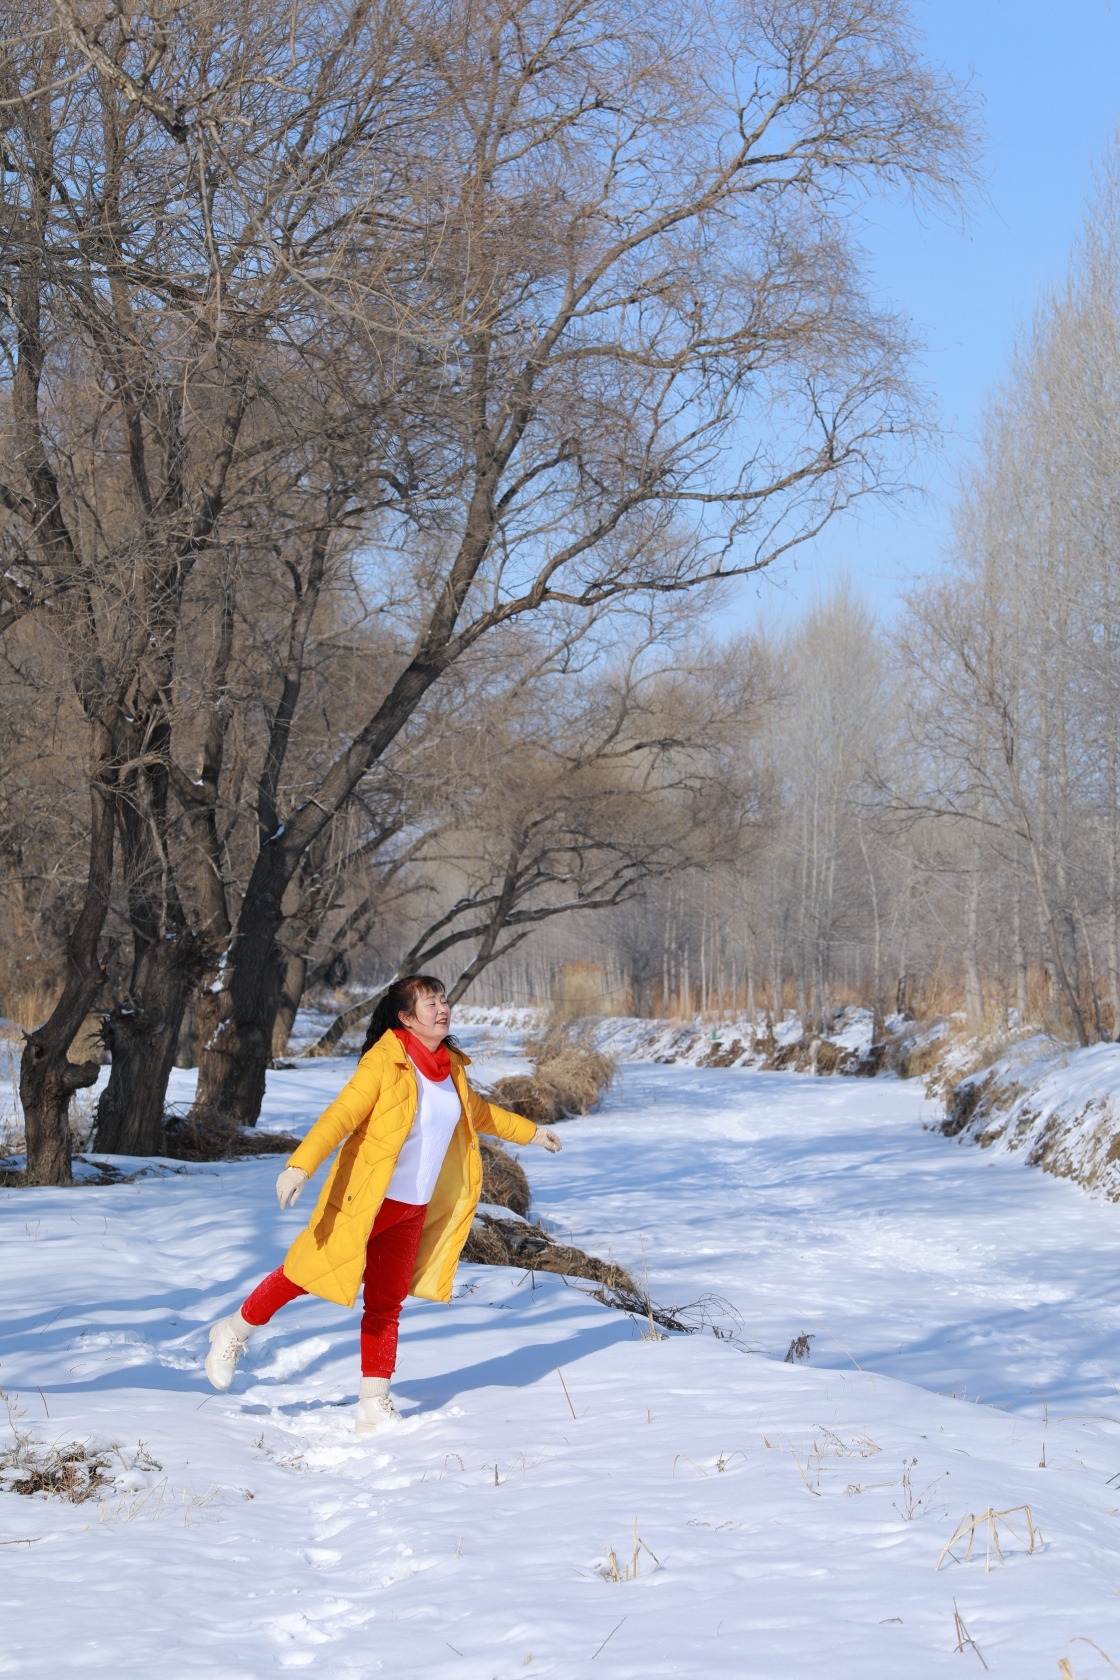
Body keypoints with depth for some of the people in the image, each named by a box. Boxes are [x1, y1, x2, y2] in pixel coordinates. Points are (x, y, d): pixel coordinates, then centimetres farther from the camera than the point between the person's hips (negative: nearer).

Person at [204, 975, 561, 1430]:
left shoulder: (451, 1068, 8)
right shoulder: (384, 1061, -15)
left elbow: (478, 1111, 28)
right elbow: (340, 1115, -24)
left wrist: (530, 1132, 36)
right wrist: (300, 1165, -36)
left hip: (413, 1211, 6)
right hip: (363, 1201, -6)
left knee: (386, 1305, 8)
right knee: (308, 1274, 1)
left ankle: (374, 1406, 13)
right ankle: (234, 1332, 24)